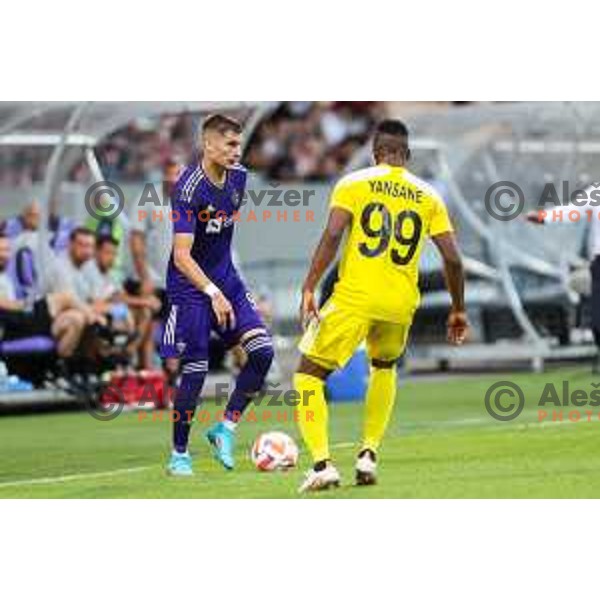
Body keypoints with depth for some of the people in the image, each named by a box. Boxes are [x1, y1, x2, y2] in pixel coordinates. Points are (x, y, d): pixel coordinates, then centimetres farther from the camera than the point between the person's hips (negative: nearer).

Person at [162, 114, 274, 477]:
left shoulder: (238, 177, -1)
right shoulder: (189, 189, -23)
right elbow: (182, 256, -30)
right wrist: (213, 293, -42)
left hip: (226, 279, 7)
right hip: (191, 287, -7)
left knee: (262, 351, -9)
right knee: (195, 371, -7)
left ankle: (226, 429, 6)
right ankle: (179, 455, 10)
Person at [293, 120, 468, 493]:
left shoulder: (354, 184, 2)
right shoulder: (428, 196, 10)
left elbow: (332, 236, -12)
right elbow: (453, 258, 6)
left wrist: (309, 289, -12)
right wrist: (458, 311, 17)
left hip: (354, 297, -3)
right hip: (401, 304, 3)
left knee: (309, 375, 9)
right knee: (385, 367, 32)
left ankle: (322, 463, -9)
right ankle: (369, 454, 18)